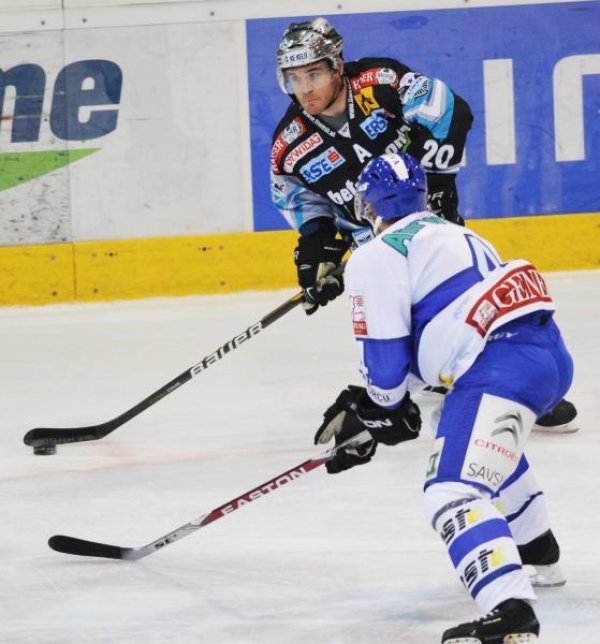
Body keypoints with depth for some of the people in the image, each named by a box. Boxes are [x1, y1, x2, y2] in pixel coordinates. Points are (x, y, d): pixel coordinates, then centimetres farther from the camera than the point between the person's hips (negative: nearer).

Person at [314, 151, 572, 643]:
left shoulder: (376, 257, 1)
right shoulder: (453, 235, 29)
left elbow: (385, 353, 0)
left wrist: (383, 411, 20)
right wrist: (365, 401, 32)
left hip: (501, 368, -10)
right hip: (551, 353, 10)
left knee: (454, 496, -19)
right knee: (487, 445, 39)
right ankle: (538, 555, 52)